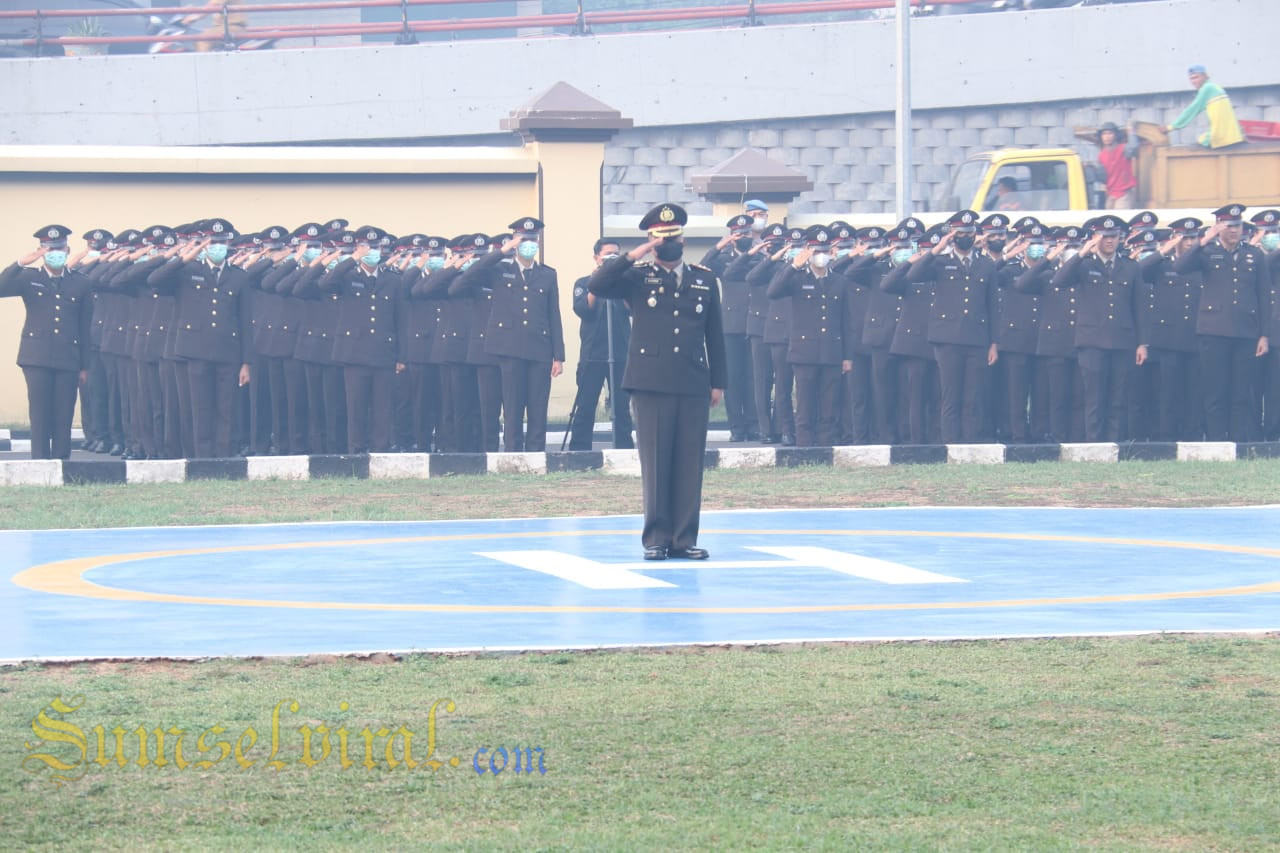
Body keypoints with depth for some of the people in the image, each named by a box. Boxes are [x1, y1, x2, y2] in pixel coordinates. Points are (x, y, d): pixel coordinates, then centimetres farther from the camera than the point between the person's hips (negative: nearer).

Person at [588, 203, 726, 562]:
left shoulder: (704, 280, 13)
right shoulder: (637, 277, 5)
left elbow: (714, 333, 15)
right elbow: (596, 286, -11)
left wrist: (718, 381, 11)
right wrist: (632, 257, -14)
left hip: (693, 384, 3)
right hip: (651, 382, -2)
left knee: (690, 463, 2)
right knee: (655, 462, -1)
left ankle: (684, 538, 8)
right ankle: (656, 538, 4)